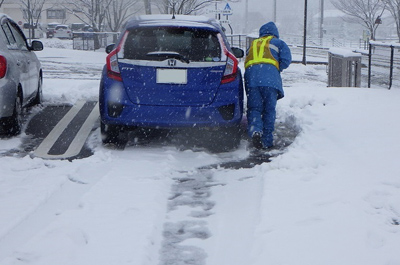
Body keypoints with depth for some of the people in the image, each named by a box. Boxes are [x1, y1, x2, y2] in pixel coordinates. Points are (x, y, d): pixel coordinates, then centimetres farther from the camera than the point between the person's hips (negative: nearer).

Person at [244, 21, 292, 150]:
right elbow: (286, 59, 8)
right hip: (270, 78, -2)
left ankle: (255, 130, -26)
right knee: (269, 110, 4)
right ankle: (267, 141, 1)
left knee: (254, 108, 2)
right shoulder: (278, 43, 22)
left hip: (250, 75, 2)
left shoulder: (253, 44, 33)